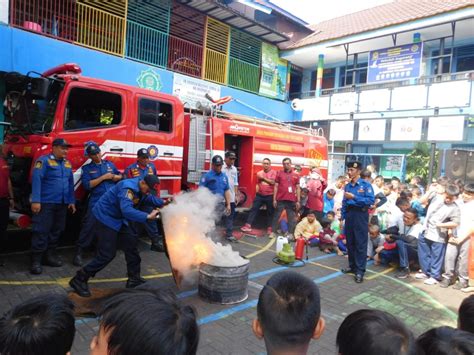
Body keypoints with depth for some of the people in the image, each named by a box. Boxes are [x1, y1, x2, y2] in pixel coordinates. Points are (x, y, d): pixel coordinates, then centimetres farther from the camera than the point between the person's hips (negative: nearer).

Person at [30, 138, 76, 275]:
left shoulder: (67, 163, 15)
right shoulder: (44, 160, -6)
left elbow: (70, 183, 17)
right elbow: (36, 180, -14)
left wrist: (72, 201, 13)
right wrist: (35, 201, -21)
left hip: (62, 203, 7)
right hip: (46, 202, -7)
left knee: (57, 230, 13)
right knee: (41, 231, -5)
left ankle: (50, 255, 25)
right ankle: (36, 260, 1)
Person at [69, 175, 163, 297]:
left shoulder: (142, 189, 0)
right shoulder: (128, 187, -30)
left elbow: (151, 199, 12)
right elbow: (127, 210, -43)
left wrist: (164, 203, -6)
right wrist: (147, 216, -46)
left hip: (119, 218, 10)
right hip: (105, 218, -10)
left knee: (131, 242, 9)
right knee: (107, 254, -9)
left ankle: (134, 278, 20)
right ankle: (79, 280, 7)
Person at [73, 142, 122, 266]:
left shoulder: (110, 164, 13)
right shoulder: (87, 168, 3)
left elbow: (120, 176, 19)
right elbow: (87, 185, -10)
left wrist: (114, 177, -4)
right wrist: (103, 177, -13)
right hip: (96, 202, -3)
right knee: (88, 226, -7)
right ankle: (79, 252, 1)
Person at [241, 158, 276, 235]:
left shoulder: (273, 172, -3)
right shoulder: (259, 173, 8)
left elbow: (272, 182, -16)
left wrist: (263, 177, -12)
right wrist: (257, 192, 8)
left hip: (270, 196, -3)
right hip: (260, 195, 3)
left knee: (270, 212, 7)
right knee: (254, 209, -3)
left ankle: (269, 228, 17)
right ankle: (248, 226, -3)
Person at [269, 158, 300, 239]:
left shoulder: (296, 175, 8)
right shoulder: (279, 173, 5)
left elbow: (298, 188, 9)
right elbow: (276, 186, 4)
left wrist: (298, 201, 3)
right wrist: (274, 199, -2)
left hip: (291, 200, 1)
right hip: (280, 199, -1)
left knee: (291, 217, 5)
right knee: (276, 216, 3)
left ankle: (290, 233, 12)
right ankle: (273, 232, 10)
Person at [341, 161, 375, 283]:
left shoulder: (366, 185, -5)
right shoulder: (347, 186, 11)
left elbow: (371, 200, -17)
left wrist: (354, 197, -21)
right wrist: (342, 218, 10)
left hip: (360, 215, -6)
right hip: (349, 214, 6)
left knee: (360, 243, -3)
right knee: (350, 242, 12)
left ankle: (360, 270, 1)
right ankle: (352, 266, 25)